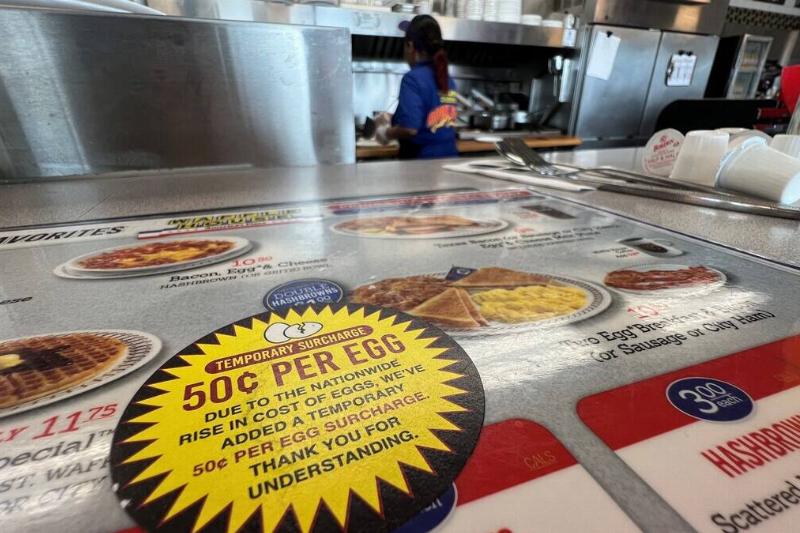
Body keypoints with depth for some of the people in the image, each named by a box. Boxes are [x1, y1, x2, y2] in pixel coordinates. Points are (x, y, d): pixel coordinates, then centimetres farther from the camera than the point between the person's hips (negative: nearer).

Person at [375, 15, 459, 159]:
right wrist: (393, 120, 20)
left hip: (422, 159, -6)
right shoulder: (448, 79, 8)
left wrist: (385, 132, -4)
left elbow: (410, 128, -22)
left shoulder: (413, 78, -13)